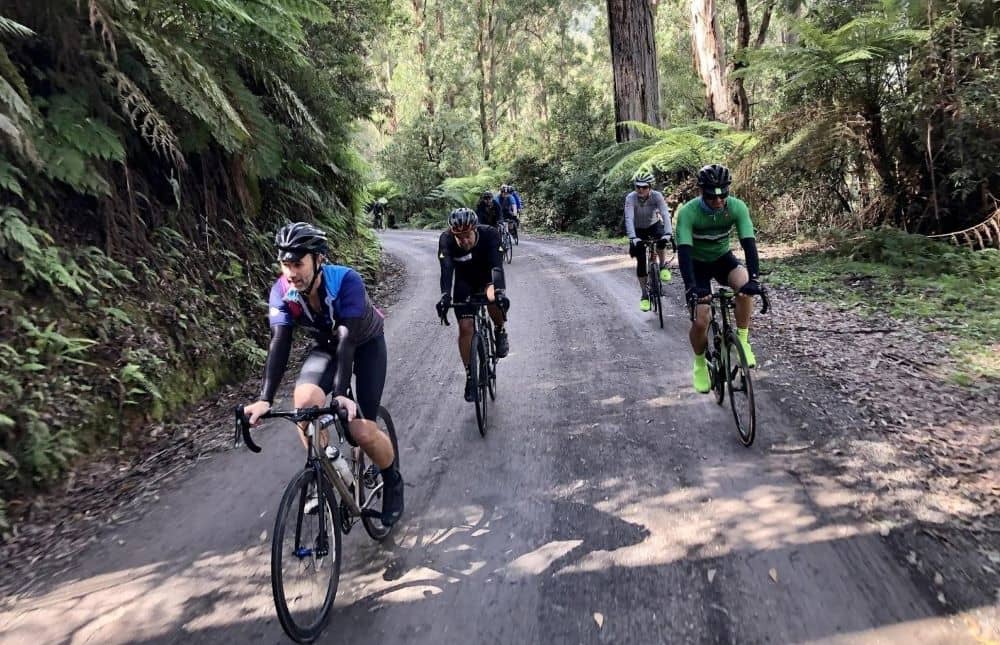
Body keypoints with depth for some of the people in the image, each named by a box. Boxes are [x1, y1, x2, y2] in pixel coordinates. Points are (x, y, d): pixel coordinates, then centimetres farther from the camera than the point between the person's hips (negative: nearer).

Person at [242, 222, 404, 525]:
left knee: (361, 429, -15)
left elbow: (347, 339, -40)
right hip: (325, 344, 3)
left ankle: (393, 481, 16)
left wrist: (341, 393, -52)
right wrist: (265, 399, -40)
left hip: (365, 343, -3)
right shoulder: (282, 291, -24)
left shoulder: (346, 281, -35)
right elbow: (279, 344, -28)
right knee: (305, 400, -28)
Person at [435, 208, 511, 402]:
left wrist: (500, 291, -59)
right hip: (464, 281, 1)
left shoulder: (489, 234, -31)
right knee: (465, 327, -8)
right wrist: (445, 295, -56)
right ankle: (470, 377, 7)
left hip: (488, 276, -1)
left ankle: (500, 331, -2)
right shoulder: (446, 240, -28)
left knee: (495, 300, -35)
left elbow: (496, 265, -42)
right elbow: (446, 269, -39)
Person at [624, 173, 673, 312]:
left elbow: (665, 214, -34)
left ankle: (663, 266, -9)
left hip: (654, 225, 0)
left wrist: (668, 233, -49)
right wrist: (632, 237, -50)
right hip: (638, 229, 0)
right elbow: (629, 218, -36)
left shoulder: (657, 196, -24)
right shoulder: (630, 198, -26)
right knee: (640, 261, -8)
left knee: (662, 239, -35)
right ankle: (645, 295, 4)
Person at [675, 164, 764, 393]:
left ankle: (742, 340, -12)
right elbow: (684, 250, -37)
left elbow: (748, 242, -30)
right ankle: (700, 363, 15)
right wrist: (691, 287, -49)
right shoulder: (688, 212, -29)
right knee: (700, 322, -13)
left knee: (745, 285, -31)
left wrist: (754, 278, -44)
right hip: (697, 263, -2)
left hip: (723, 258, 2)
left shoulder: (737, 207, -23)